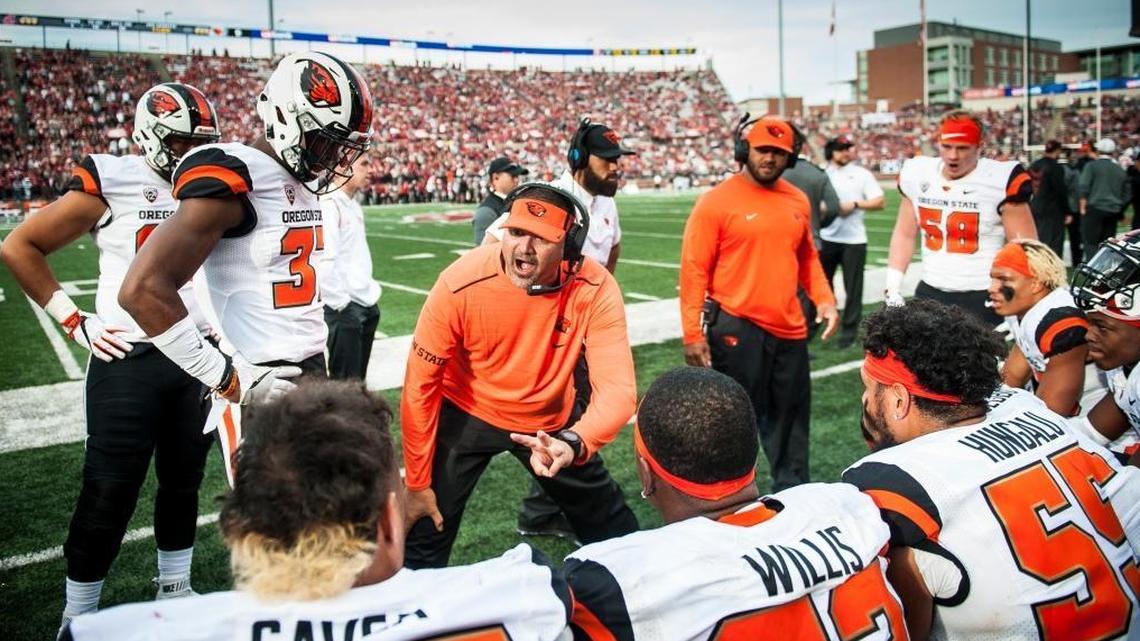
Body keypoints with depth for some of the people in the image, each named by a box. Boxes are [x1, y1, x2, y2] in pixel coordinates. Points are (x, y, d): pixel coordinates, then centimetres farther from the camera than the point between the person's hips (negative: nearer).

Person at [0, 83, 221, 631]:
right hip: (129, 361, -5)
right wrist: (73, 321, -5)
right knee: (109, 494, 3)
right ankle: (79, 614, 22)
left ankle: (175, 591, 34)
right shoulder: (110, 182, -8)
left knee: (184, 482, 16)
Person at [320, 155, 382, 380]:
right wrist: (340, 303, -19)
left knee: (357, 378, 18)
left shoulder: (354, 203, 15)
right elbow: (324, 260, -23)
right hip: (345, 307, -9)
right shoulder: (328, 205, -16)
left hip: (366, 303, 9)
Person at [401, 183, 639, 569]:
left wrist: (573, 444, -52)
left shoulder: (595, 290, -26)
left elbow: (617, 388, -31)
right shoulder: (461, 284, -29)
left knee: (613, 529, 16)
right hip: (467, 414, -2)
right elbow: (420, 385, -20)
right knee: (427, 526, -1)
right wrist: (417, 484, -13)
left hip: (552, 420, 2)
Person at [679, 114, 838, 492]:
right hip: (736, 329, -6)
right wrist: (693, 334, -15)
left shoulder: (797, 201, 8)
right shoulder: (717, 201, -10)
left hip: (789, 330, 6)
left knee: (790, 419, 18)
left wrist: (824, 299, 3)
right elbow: (694, 271, -11)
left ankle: (792, 491, 36)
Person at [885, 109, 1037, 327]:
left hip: (982, 298, -5)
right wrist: (893, 289, 6)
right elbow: (905, 235, 13)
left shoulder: (1000, 181, -12)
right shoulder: (918, 175, 3)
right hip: (929, 293, 5)